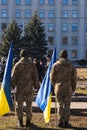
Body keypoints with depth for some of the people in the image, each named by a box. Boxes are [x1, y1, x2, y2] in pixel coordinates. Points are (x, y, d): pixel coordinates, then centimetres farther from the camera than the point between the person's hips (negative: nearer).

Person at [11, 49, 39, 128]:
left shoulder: (17, 65, -3)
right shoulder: (32, 65, -2)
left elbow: (14, 76, -1)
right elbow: (35, 76, 0)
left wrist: (13, 85, 11)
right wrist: (36, 85, 10)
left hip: (19, 87, 0)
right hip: (29, 87, 0)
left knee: (19, 105, 7)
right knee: (29, 105, 8)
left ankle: (20, 121, 11)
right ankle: (28, 121, 11)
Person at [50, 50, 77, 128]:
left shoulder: (55, 65, -2)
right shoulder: (71, 65, -2)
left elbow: (52, 78, 1)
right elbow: (74, 78, -1)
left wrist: (55, 86, 15)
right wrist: (73, 88, 9)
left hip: (58, 89, 1)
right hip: (68, 89, 0)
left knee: (60, 105, 9)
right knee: (67, 106, 7)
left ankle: (60, 122, 11)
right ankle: (66, 122, 9)